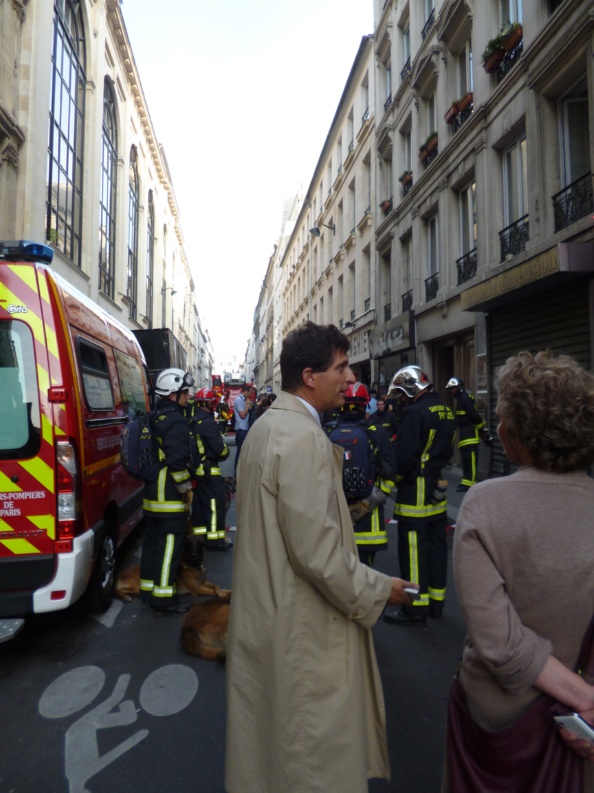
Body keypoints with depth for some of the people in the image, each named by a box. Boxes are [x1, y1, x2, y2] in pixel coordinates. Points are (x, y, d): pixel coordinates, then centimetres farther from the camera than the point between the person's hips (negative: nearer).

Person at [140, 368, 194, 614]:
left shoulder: (155, 418, 13)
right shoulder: (176, 421, -18)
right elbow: (177, 461, -25)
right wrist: (186, 489, -14)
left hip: (152, 494, 10)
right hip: (170, 497, -10)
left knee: (153, 541, 16)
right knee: (171, 543, -3)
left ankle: (148, 588, 27)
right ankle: (162, 596, 2)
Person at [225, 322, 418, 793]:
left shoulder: (266, 426, 7)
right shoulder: (305, 439, -24)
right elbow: (317, 551, -26)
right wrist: (379, 590, -12)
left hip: (263, 616, 10)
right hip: (303, 630, -9)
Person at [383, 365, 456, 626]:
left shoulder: (415, 412, -19)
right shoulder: (445, 411, 9)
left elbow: (404, 456, -22)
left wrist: (397, 475, -4)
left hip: (415, 491, -9)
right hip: (438, 487, 9)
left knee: (413, 548, 0)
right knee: (436, 543, 16)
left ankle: (416, 607, 9)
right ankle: (436, 599, 28)